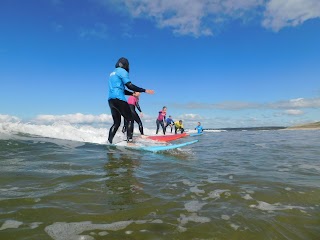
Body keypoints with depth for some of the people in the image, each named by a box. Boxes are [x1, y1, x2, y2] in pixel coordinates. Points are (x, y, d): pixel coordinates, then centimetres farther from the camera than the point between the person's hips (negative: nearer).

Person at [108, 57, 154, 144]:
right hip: (119, 99, -8)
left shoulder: (112, 73, 26)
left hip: (111, 100, 8)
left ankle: (109, 141, 7)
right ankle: (129, 140, -15)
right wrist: (144, 90, -11)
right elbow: (129, 85, -12)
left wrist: (133, 93, 28)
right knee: (130, 120, -4)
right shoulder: (122, 71, -1)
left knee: (116, 122, 13)